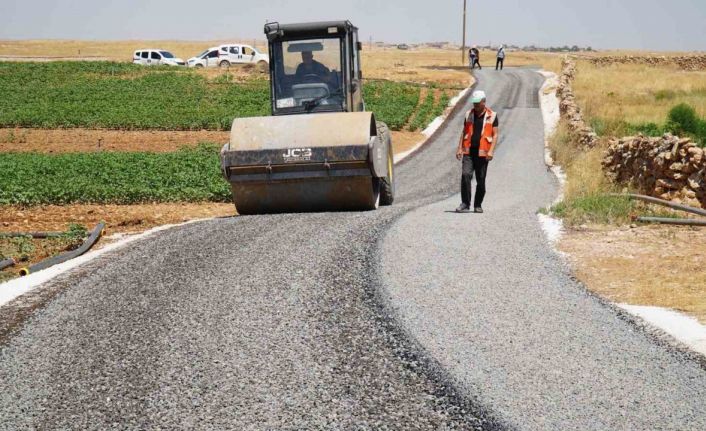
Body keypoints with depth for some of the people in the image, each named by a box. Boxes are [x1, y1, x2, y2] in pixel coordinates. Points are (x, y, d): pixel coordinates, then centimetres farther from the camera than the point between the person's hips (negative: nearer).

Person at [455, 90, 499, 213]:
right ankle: (465, 204, -11)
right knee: (465, 175, -14)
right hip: (468, 152, 2)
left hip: (482, 153, -2)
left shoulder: (491, 116, 2)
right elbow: (464, 133, 14)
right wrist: (459, 148, 5)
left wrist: (491, 151, -12)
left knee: (481, 180, 4)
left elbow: (495, 135, -1)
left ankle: (478, 205, 16)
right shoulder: (469, 114, 10)